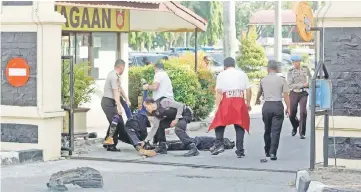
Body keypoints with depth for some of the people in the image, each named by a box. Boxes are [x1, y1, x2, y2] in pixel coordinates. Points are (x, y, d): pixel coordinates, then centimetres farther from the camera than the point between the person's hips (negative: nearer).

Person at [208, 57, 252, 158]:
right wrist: (248, 103, 17)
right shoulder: (242, 74, 11)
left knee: (219, 124, 11)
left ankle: (219, 144, -6)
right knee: (240, 127, 7)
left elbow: (219, 92, -3)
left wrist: (217, 106, -4)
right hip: (240, 103, 2)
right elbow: (248, 90, 7)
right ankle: (240, 151, 6)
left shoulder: (221, 75, 4)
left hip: (226, 102, -2)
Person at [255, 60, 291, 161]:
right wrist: (288, 108, 3)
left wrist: (257, 100, 46)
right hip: (278, 105, -2)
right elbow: (286, 95, -5)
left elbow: (259, 92, 25)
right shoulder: (282, 80, -2)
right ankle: (273, 152, -11)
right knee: (276, 131, -3)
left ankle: (267, 151, 25)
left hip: (267, 105, 3)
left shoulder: (263, 80, 7)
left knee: (267, 130, 16)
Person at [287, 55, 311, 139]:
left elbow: (310, 78, 24)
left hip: (303, 94, 0)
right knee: (292, 114, 3)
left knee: (303, 112, -13)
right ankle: (295, 127, 35)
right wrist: (303, 85, -16)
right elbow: (290, 85, -12)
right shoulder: (290, 72, -3)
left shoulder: (305, 69, 4)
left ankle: (302, 132, -2)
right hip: (294, 94, 0)